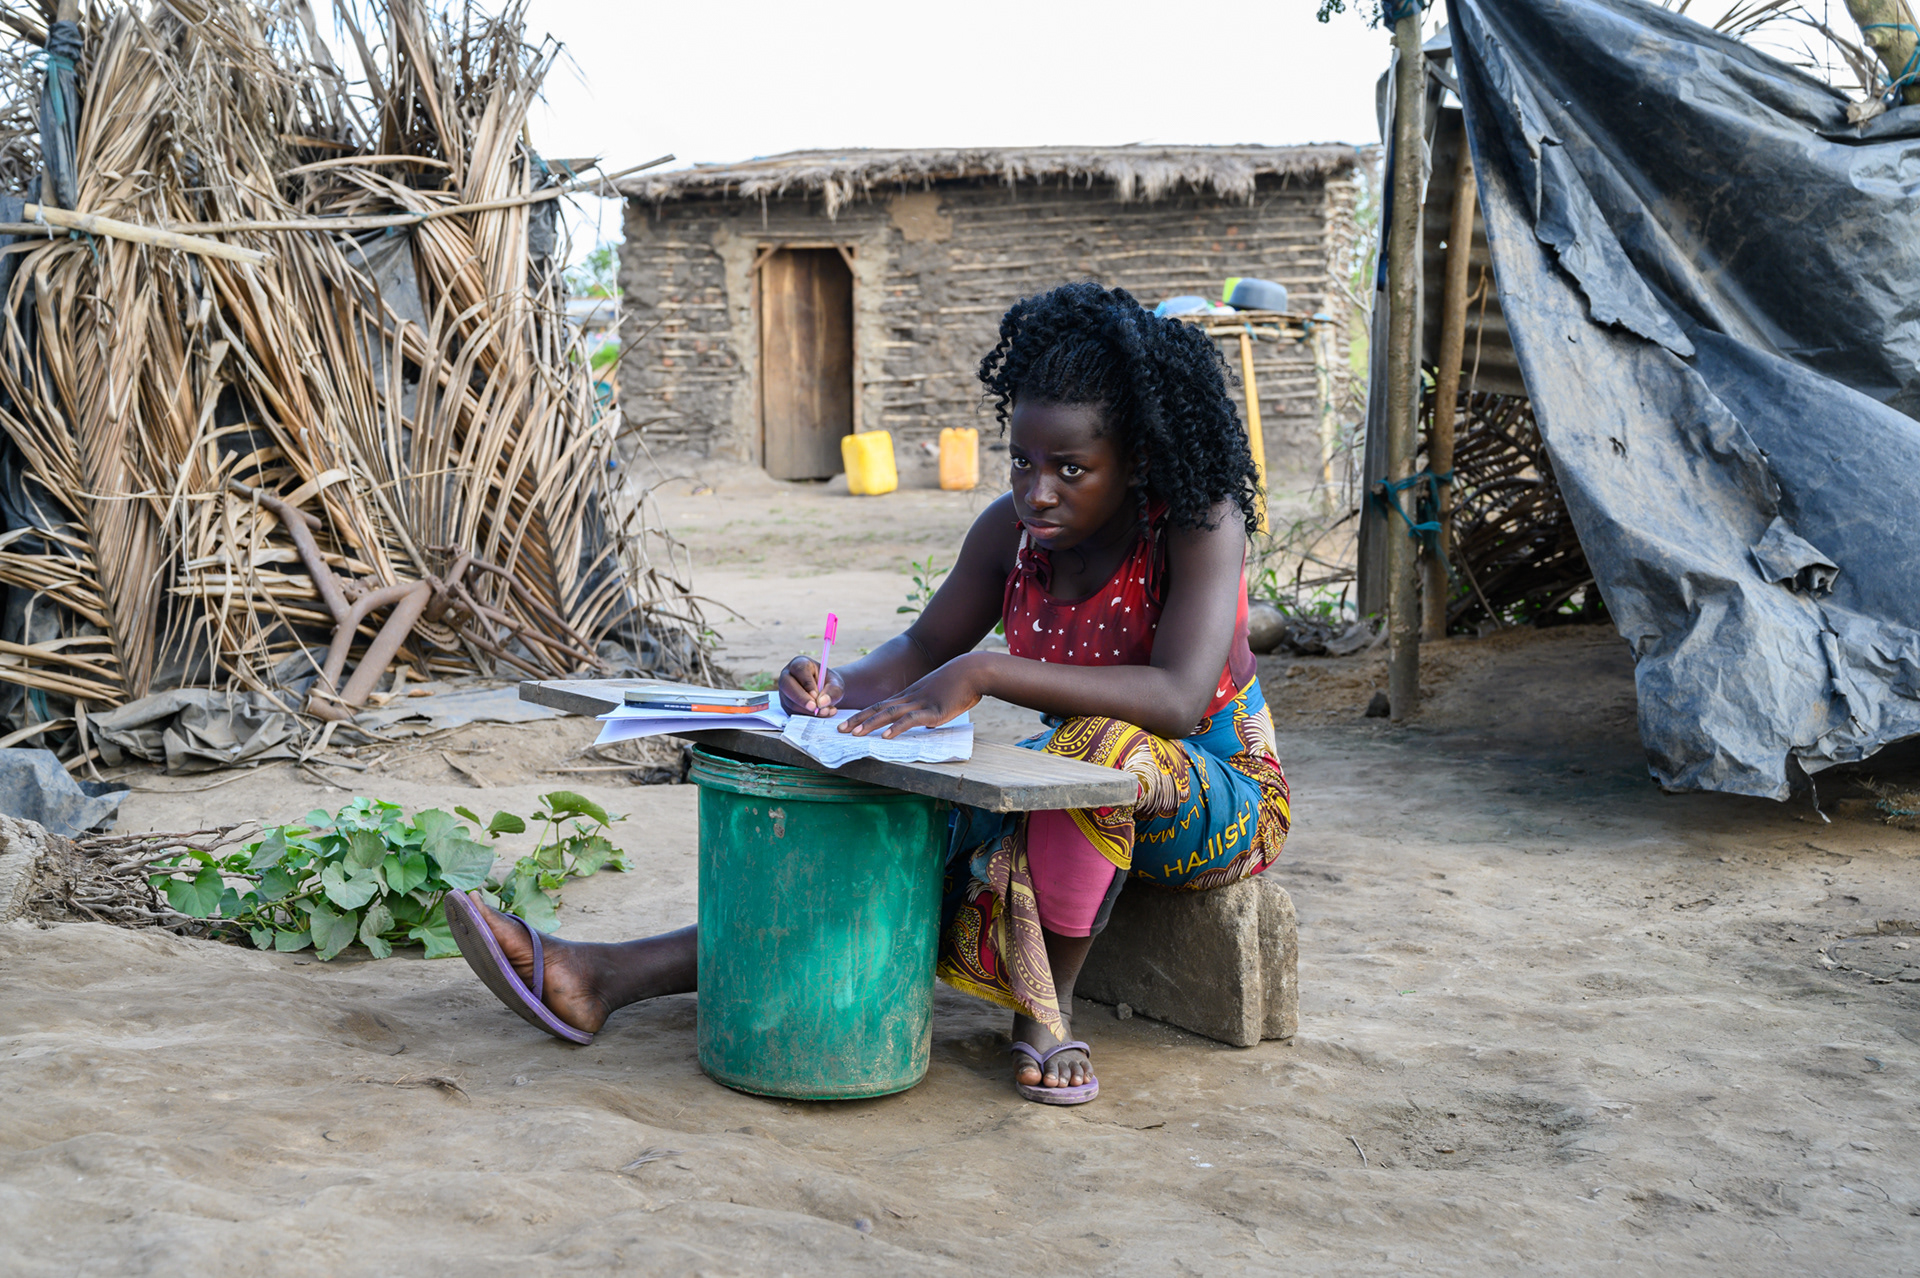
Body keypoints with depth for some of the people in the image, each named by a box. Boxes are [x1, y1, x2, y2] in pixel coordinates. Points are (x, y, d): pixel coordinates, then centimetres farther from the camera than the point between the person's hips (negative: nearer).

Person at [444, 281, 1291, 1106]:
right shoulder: (1013, 530, -6)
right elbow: (924, 650, 3)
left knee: (1099, 742, -38)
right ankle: (608, 978, -23)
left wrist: (984, 676, -43)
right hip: (1071, 802, 5)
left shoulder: (1201, 523, -22)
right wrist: (839, 688, -21)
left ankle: (1046, 1005, -23)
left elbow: (1177, 697, -37)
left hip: (1221, 795, -5)